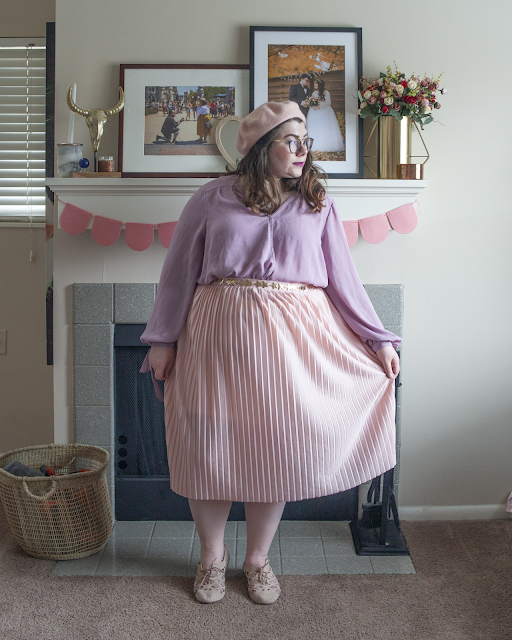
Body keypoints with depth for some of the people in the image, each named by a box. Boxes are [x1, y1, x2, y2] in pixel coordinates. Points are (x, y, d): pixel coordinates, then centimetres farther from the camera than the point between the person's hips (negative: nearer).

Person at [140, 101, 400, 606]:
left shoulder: (318, 205, 9)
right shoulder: (213, 198, 5)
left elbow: (343, 279, 9)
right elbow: (179, 271, 7)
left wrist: (378, 340, 4)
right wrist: (163, 340, 2)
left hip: (291, 337, 1)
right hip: (219, 334, -1)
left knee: (273, 447, 5)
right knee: (211, 446, 5)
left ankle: (258, 558, 27)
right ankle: (212, 557, 27)